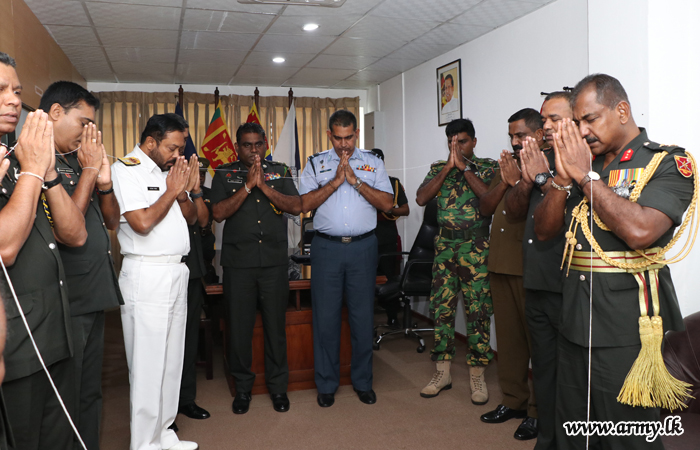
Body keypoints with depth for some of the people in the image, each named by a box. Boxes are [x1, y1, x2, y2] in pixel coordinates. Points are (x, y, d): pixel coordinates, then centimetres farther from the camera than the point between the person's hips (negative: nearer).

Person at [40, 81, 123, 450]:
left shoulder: (77, 162, 12)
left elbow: (111, 222, 15)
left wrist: (104, 181, -3)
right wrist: (89, 172, -14)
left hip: (94, 297, 9)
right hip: (65, 304, -9)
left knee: (90, 395, 19)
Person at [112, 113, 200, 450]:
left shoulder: (170, 170, 14)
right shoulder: (125, 169, -8)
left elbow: (191, 218, 17)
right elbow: (142, 223, -18)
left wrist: (184, 192, -2)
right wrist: (172, 191, -7)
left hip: (177, 273, 8)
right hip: (147, 275, -8)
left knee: (172, 360, 13)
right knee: (148, 365, -2)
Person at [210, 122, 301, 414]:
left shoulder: (279, 172, 10)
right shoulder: (224, 175, 7)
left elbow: (296, 207, -3)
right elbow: (219, 213, -6)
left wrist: (263, 185, -11)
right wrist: (248, 186, -13)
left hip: (274, 261, 1)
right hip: (238, 263, 0)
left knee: (276, 325, 6)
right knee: (239, 327, 5)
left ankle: (278, 387, 21)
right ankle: (242, 388, 22)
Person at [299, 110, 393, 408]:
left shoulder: (373, 163, 9)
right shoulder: (316, 163, 8)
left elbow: (386, 203, -2)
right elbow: (305, 204, -4)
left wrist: (355, 180, -11)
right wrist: (336, 180, -12)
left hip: (363, 247, 1)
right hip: (326, 247, 0)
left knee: (363, 316, 6)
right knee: (326, 317, 3)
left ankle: (362, 381, 21)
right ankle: (326, 384, 16)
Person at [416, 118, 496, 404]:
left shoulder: (488, 167, 3)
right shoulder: (437, 169, 12)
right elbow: (421, 198, -4)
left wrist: (464, 167, -13)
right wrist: (447, 168, -9)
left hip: (476, 247, -3)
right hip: (444, 245, 3)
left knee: (477, 310, -1)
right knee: (441, 308, 5)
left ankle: (477, 375, 10)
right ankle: (442, 372, 16)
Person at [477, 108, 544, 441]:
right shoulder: (508, 166, 18)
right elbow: (485, 208, 11)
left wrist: (517, 180, -15)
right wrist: (504, 182, -3)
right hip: (500, 263, 8)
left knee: (536, 336, 1)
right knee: (508, 335, 14)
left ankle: (538, 410, 12)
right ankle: (513, 400, 27)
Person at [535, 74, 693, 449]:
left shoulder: (668, 162, -6)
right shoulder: (586, 165, 13)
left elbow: (639, 231, -24)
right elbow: (544, 230, 8)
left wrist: (586, 176, -15)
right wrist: (563, 177, -6)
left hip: (625, 330, -6)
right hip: (574, 324, 6)